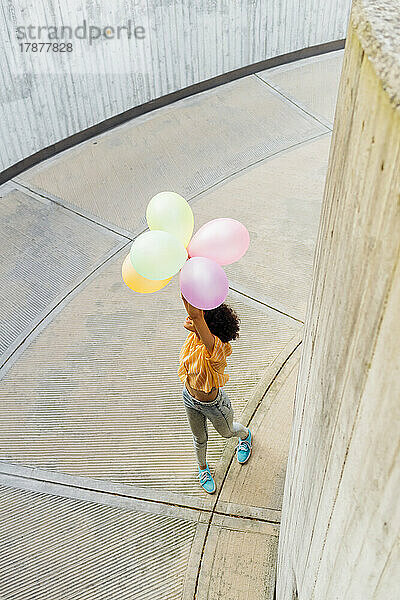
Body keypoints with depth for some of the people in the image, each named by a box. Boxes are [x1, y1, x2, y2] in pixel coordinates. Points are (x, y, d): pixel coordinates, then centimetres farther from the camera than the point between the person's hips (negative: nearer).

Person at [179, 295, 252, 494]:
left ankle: (245, 435, 66)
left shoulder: (215, 347, -44)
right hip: (190, 397, 5)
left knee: (226, 432, 30)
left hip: (214, 404, -5)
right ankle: (203, 468, 60)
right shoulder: (194, 336, -23)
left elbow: (196, 316, -63)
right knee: (199, 438, 30)